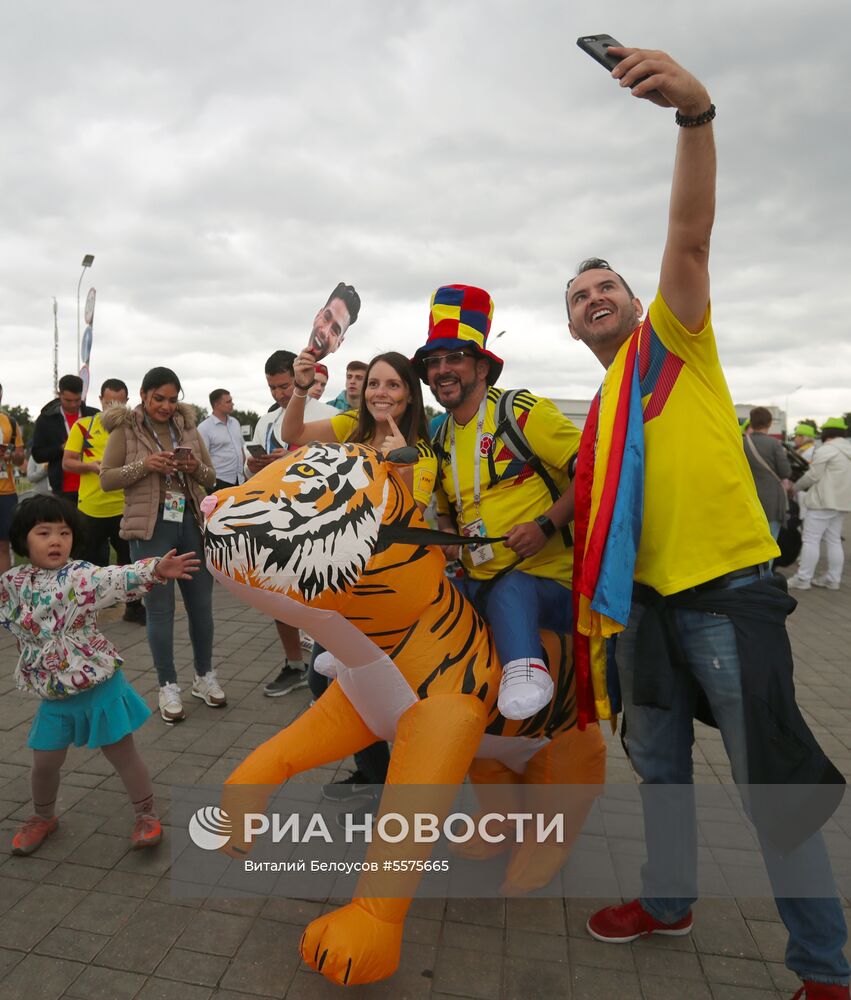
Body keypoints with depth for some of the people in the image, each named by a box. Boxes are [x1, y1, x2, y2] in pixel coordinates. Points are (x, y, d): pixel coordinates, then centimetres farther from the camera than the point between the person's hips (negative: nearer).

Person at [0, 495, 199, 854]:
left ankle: (146, 815, 26)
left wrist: (156, 570, -51)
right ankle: (42, 817, 47)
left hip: (99, 687, -4)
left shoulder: (81, 575, -16)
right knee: (44, 762, 19)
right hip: (54, 695, 4)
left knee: (122, 754, 6)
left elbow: (120, 580, -34)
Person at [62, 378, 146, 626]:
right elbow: (67, 463, 2)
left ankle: (134, 607, 23)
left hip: (124, 506, 1)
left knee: (130, 559, 9)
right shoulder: (83, 426, 2)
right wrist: (91, 466, -15)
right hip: (90, 507, 0)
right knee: (88, 561, 12)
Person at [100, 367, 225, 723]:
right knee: (160, 608, 2)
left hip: (192, 524, 4)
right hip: (151, 528, -3)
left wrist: (197, 467, -10)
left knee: (201, 603, 10)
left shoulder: (188, 427, 10)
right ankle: (168, 686, 17)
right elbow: (106, 479, -2)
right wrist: (144, 465, -17)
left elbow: (211, 479, 12)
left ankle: (204, 676, 26)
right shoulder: (125, 428, 0)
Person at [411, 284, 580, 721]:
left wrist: (546, 524, -21)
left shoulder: (525, 413, -8)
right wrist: (446, 537, 3)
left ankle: (525, 668, -28)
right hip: (477, 584, 7)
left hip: (547, 578, -7)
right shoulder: (441, 442, 13)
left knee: (510, 592, -37)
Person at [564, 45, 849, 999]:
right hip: (644, 599, 7)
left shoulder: (673, 338, 1)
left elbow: (690, 235, -16)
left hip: (727, 590, -6)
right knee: (658, 762, 18)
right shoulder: (596, 413, 16)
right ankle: (666, 900, 40)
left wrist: (694, 111, -28)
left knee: (772, 778, 4)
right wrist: (592, 600, 8)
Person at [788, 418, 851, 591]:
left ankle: (802, 579, -5)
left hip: (824, 501, -9)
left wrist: (796, 486, 4)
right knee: (834, 540, 13)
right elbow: (837, 476, 18)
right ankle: (833, 579, 16)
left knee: (810, 539, -6)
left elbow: (813, 476, -12)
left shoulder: (825, 450, -13)